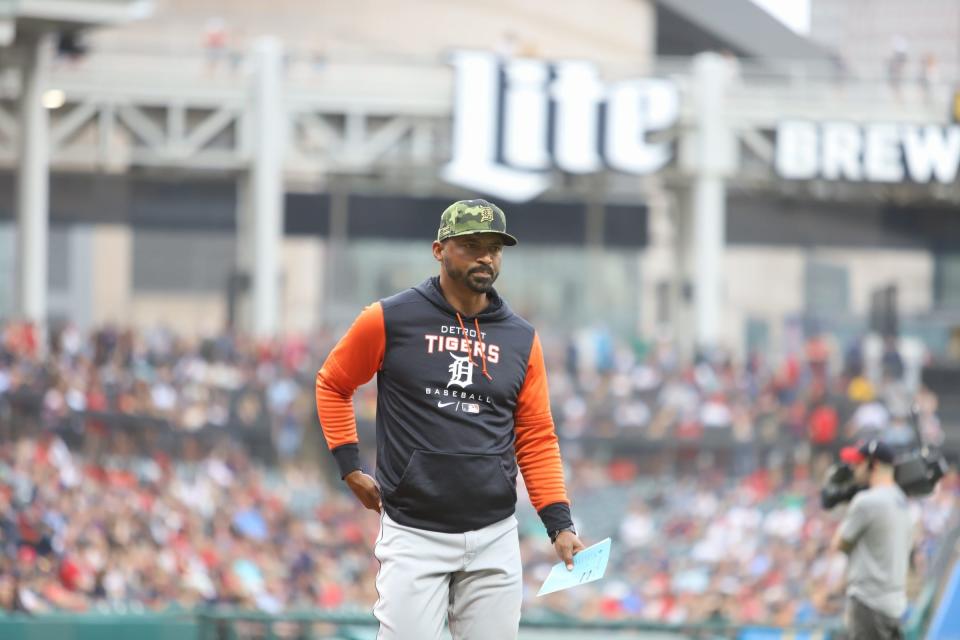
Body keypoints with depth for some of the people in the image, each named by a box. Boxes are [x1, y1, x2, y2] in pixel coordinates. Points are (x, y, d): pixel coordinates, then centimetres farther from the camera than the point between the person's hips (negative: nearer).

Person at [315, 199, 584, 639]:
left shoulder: (521, 339, 8)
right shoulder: (390, 320, -2)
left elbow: (537, 439, 9)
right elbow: (332, 384, 12)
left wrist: (560, 524, 0)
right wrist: (350, 468, 3)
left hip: (495, 538, 3)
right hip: (413, 536, -3)